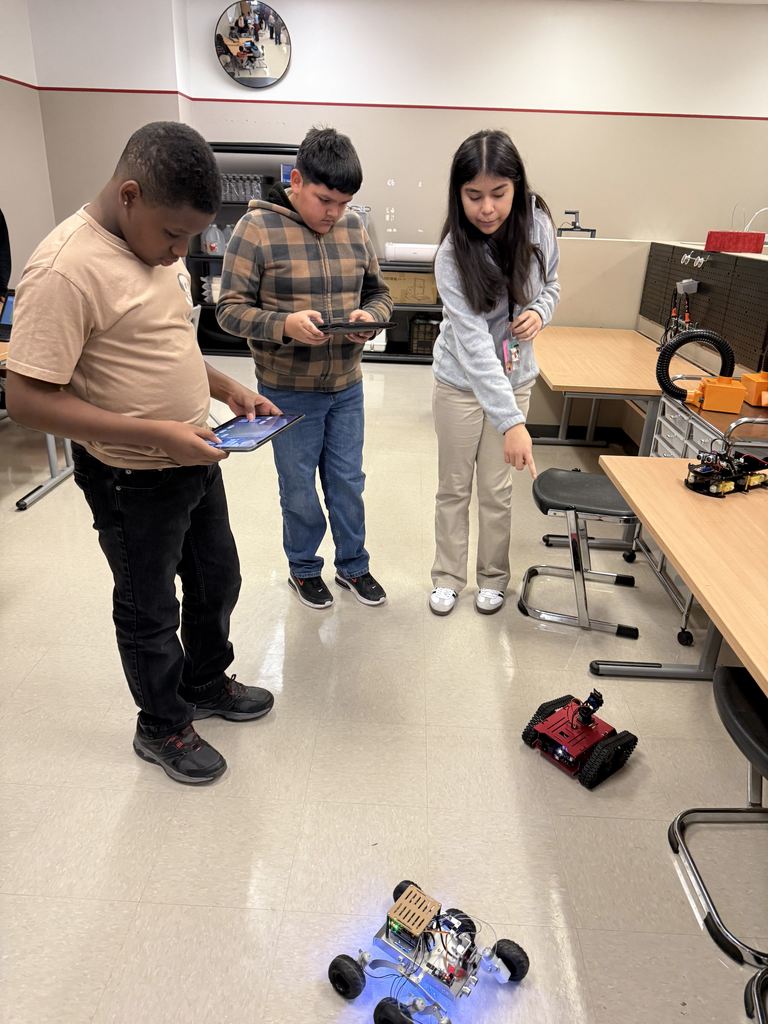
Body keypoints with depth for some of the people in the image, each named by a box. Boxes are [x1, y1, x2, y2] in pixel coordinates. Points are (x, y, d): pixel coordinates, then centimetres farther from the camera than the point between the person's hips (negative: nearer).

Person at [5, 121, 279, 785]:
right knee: (150, 610, 12)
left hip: (195, 459, 8)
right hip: (134, 480, -8)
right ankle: (163, 728, 37)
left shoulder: (156, 243, 3)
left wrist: (228, 388, 2)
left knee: (217, 581, 22)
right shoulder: (66, 269, -24)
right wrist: (154, 434, -28)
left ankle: (208, 685, 48)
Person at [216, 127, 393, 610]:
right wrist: (285, 324, -29)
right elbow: (231, 308, -12)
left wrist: (368, 315, -12)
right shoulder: (257, 228, -12)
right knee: (300, 489, 11)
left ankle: (354, 565, 36)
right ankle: (304, 568, 34)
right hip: (289, 391, -4)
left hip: (347, 387, 4)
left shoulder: (354, 227, 2)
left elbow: (380, 293, 11)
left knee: (348, 483, 15)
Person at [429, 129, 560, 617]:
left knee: (498, 487, 10)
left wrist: (539, 312, -18)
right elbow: (473, 343, -31)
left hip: (514, 377, 3)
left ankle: (494, 577, 29)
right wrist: (512, 422, -37)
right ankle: (448, 576, 27)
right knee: (454, 485, 8)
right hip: (461, 381, -2)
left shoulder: (537, 223, -12)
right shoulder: (453, 255, -23)